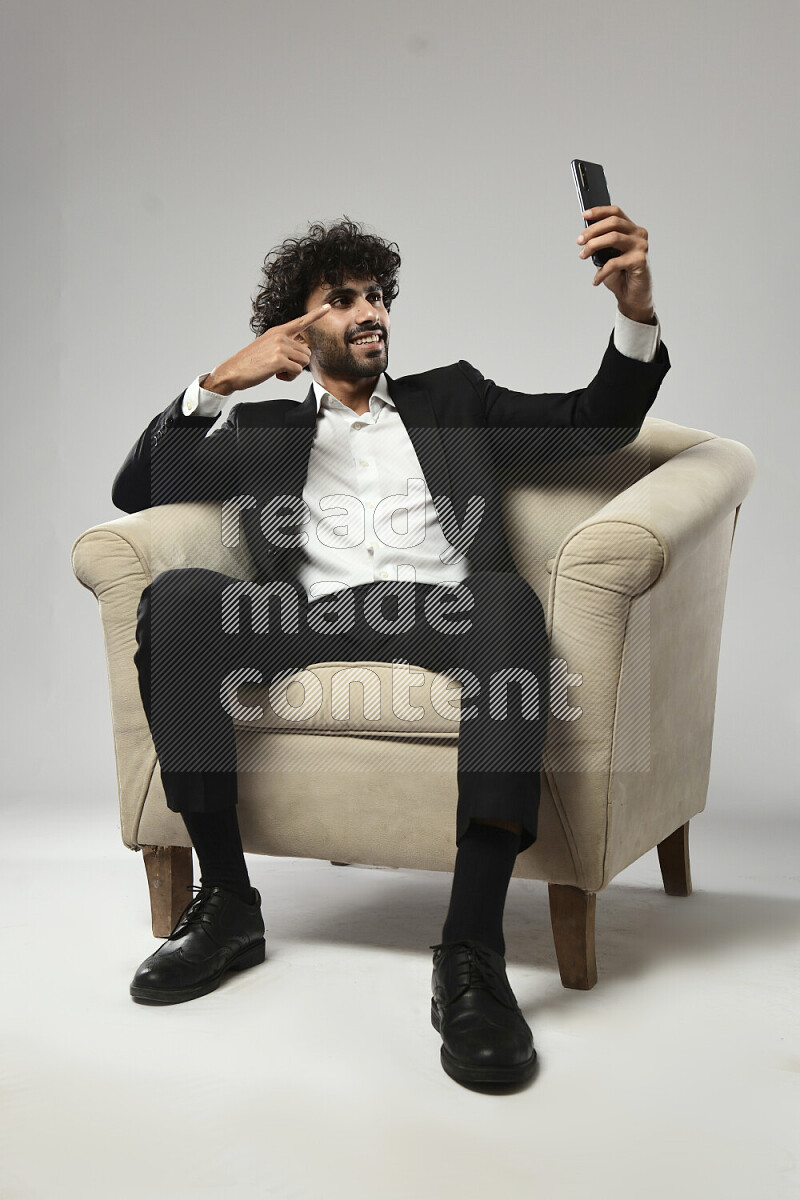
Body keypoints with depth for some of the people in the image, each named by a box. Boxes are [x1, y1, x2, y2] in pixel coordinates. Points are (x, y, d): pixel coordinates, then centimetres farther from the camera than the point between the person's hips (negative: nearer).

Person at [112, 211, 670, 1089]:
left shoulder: (451, 397, 29)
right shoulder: (266, 430, 29)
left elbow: (594, 423, 18)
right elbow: (135, 490, 18)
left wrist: (635, 312, -2)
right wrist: (219, 383, 4)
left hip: (440, 612, -1)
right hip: (313, 619, 1)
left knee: (509, 597, -37)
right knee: (177, 595, -28)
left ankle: (471, 951, -43)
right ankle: (226, 900, -21)